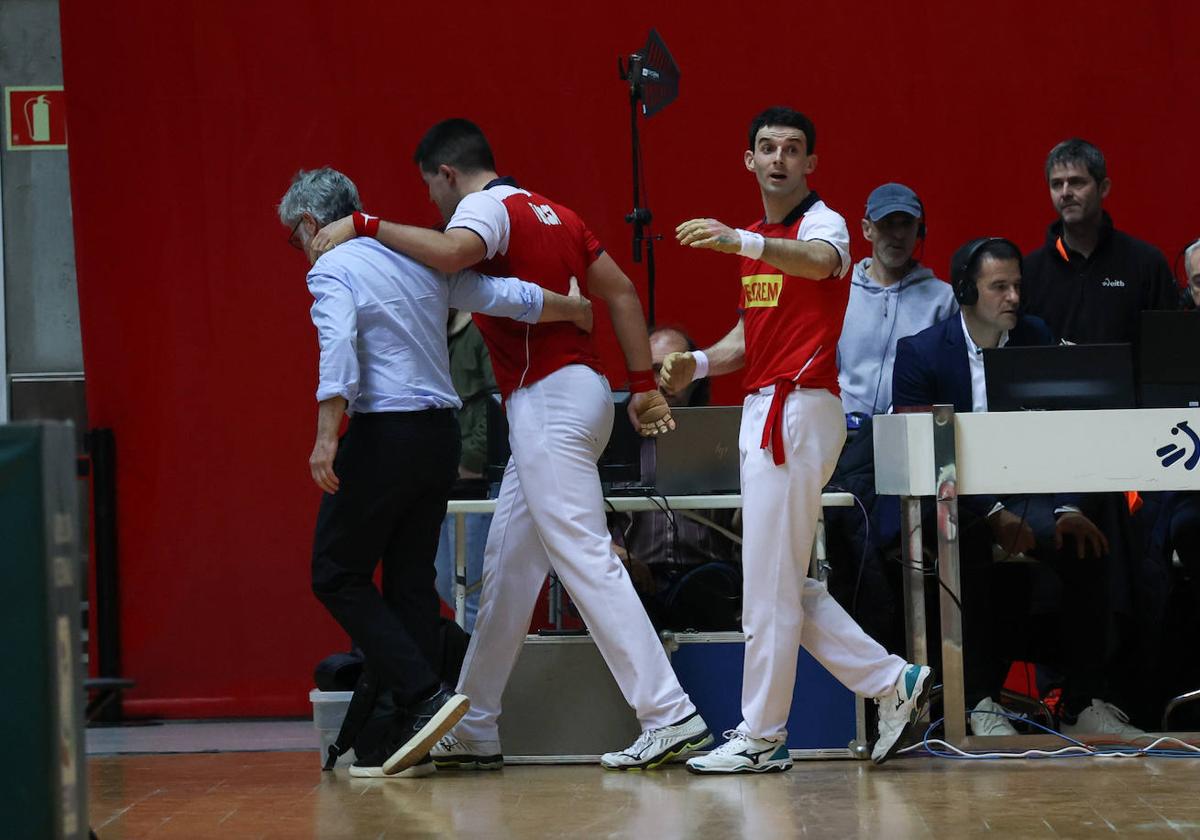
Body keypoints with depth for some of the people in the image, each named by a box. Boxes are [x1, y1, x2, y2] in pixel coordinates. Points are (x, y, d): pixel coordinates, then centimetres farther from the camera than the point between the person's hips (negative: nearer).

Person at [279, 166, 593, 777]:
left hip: (383, 435, -7)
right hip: (440, 434, 7)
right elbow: (507, 297, 12)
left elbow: (338, 346, -23)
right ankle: (408, 736, 7)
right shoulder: (416, 259, 13)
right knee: (411, 579, 10)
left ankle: (424, 694, -11)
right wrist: (576, 310, 27)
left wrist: (326, 438, -28)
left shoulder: (331, 270, -6)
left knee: (339, 573, 2)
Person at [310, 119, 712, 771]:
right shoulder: (551, 213, 22)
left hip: (548, 399, -10)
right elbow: (620, 292, 17)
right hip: (574, 394, 10)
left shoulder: (488, 206, -6)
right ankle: (473, 731, 18)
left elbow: (450, 253, -29)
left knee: (584, 557, -12)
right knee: (507, 566, 13)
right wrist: (643, 385, 15)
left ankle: (669, 715, -17)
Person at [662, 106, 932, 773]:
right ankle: (892, 681, 17)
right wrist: (700, 363, 5)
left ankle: (760, 736, 0)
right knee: (783, 585, 10)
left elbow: (818, 261, -33)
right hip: (760, 412, 9)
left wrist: (740, 242, -49)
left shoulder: (824, 223, -8)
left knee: (769, 584, -6)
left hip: (800, 410, -9)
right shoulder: (756, 241, 18)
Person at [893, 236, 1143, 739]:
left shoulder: (1036, 338, 7)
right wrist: (993, 514, -25)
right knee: (971, 551, -37)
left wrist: (1068, 508, -16)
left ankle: (1083, 703, -19)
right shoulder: (920, 353, -5)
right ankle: (981, 703, -31)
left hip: (1023, 491, 4)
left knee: (1085, 547, -25)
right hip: (950, 502, -4)